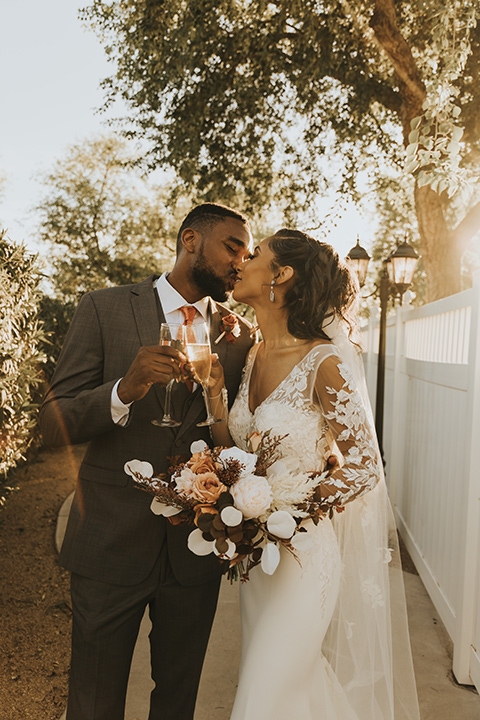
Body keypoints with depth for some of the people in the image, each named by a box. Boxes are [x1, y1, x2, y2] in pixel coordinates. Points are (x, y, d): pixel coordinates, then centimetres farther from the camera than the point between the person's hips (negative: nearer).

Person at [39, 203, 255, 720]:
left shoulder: (240, 334, 2)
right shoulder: (104, 309, -6)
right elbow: (54, 424, -9)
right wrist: (124, 390, -28)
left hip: (196, 546, 3)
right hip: (111, 539, -2)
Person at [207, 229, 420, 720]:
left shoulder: (324, 362, -22)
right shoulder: (253, 356, 1)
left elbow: (363, 467, -16)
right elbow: (236, 447, 5)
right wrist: (213, 392, -10)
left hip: (303, 549, -7)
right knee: (261, 676, 23)